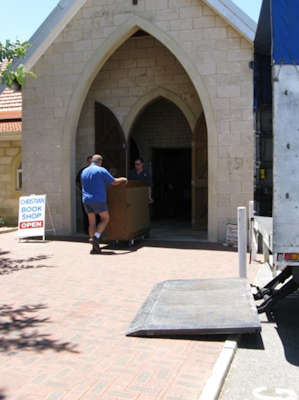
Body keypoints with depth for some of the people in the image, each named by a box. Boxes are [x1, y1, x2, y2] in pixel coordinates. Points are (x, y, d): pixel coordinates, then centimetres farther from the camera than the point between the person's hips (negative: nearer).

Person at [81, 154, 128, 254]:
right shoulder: (101, 170, -5)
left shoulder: (84, 172, 13)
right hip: (98, 200, -6)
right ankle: (96, 237, -10)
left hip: (86, 200, 6)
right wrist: (122, 179, 15)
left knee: (91, 222, 9)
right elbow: (114, 182, -5)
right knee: (105, 218, 10)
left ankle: (95, 247, 10)